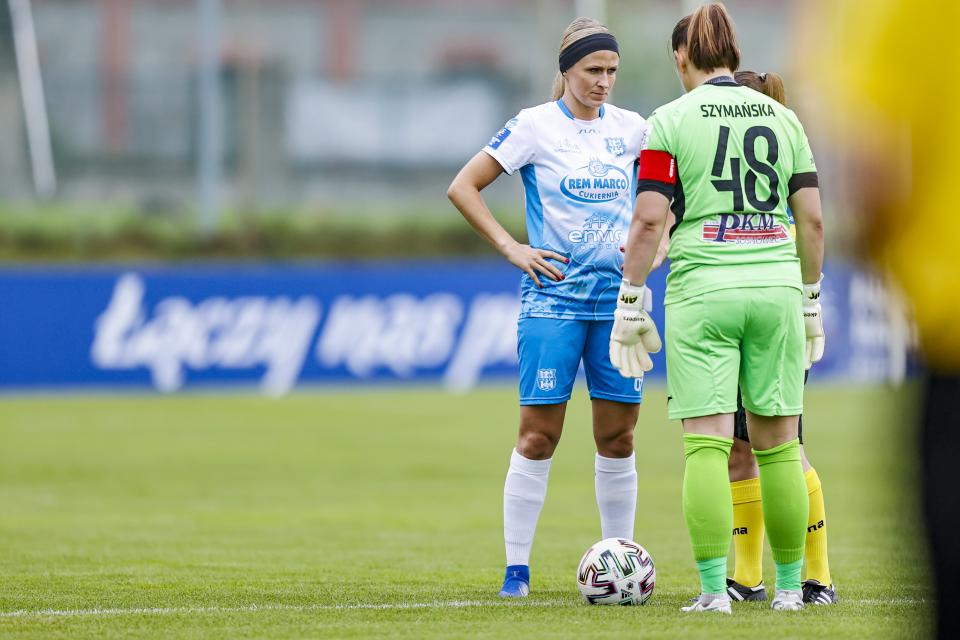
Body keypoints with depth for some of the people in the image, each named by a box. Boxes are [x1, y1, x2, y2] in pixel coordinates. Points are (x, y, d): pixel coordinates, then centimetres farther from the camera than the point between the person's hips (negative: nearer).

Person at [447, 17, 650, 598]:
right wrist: (512, 248, -8)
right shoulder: (536, 126, -4)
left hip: (619, 302, 4)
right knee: (539, 436, -5)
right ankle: (517, 569, 0)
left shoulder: (630, 129, 7)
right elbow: (462, 188, -2)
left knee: (618, 438, 4)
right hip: (553, 302, -4)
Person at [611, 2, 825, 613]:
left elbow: (649, 220, -6)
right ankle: (790, 586, 13)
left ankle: (714, 587, -10)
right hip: (777, 288, 3)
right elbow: (812, 219, 10)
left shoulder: (671, 120, 0)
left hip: (702, 291, -3)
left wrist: (630, 305, 0)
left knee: (707, 443, -3)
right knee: (779, 442, 9)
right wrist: (811, 300, 19)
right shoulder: (782, 117, 10)